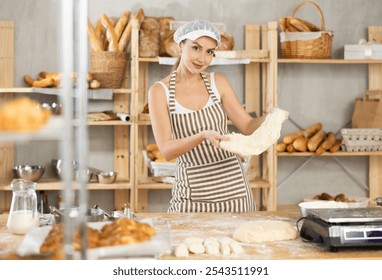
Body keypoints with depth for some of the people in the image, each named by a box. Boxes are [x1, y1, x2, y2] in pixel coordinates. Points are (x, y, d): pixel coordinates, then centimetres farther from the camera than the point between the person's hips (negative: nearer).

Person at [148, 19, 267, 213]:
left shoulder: (218, 83, 4)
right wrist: (203, 136, -27)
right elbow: (166, 150, -11)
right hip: (192, 191, -2)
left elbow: (248, 126, 6)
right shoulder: (160, 91, -5)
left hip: (233, 185, 2)